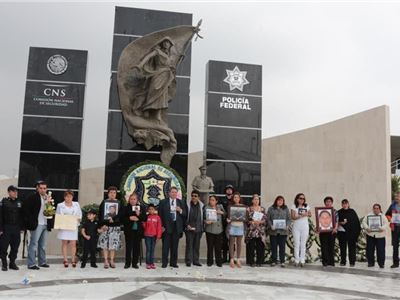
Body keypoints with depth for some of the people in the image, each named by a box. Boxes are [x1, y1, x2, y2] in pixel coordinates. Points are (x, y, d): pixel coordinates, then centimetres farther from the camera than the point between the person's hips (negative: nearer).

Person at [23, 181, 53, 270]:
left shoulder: (48, 197, 14)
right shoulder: (32, 197, -6)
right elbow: (25, 209, -12)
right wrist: (30, 221, -14)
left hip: (45, 225, 7)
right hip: (36, 224, -7)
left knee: (43, 245, 13)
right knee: (34, 244, -4)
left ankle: (42, 262, 23)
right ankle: (31, 264, 0)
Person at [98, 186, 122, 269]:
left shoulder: (119, 203, 9)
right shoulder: (104, 202, 7)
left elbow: (121, 214, -1)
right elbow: (100, 215, 2)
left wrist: (113, 219, -18)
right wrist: (102, 224, -9)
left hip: (115, 226, 0)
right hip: (105, 226, 0)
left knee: (114, 244, 2)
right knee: (105, 244, -1)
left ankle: (112, 261, 11)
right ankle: (106, 261, 5)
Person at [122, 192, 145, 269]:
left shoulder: (141, 208, 8)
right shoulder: (126, 208, 4)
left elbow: (145, 218, 3)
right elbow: (122, 218, -2)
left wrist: (139, 215, -13)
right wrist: (129, 218, -16)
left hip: (138, 230, 2)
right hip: (129, 230, -2)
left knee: (137, 247, 4)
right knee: (128, 247, 0)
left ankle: (135, 263, 12)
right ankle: (127, 263, 9)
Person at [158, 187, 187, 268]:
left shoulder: (181, 203, 10)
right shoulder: (163, 202, 4)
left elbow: (185, 214, 8)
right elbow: (160, 215, 2)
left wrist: (181, 211, -12)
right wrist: (162, 226, -4)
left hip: (177, 227, 2)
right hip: (166, 227, -2)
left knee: (175, 246, 6)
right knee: (166, 245, 0)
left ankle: (173, 262, 14)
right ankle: (164, 263, 7)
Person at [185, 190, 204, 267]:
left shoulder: (201, 206, 5)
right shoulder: (187, 205, -1)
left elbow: (203, 217, 10)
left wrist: (202, 227, 3)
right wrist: (187, 225, -9)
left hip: (198, 229, 2)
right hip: (189, 229, -2)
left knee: (197, 245, 7)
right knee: (189, 245, -1)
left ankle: (196, 261, 15)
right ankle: (188, 261, 5)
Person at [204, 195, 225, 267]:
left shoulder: (220, 207, 10)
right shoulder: (206, 207, 5)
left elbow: (225, 215, 12)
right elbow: (203, 218, 5)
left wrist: (222, 213, -7)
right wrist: (206, 221, -14)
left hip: (218, 229, 1)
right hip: (209, 230, -1)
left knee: (218, 247, 1)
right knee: (210, 246, 0)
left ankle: (219, 262, 11)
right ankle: (210, 261, 12)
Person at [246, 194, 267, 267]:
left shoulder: (262, 209, 11)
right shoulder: (249, 209, 5)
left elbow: (265, 219, 6)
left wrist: (260, 221, -12)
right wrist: (252, 222, -15)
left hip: (260, 230, 2)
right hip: (251, 230, -2)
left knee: (260, 246, -1)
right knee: (251, 247, -2)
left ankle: (259, 262, 8)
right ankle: (251, 262, 6)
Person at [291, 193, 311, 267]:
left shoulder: (307, 206, 9)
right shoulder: (294, 207, 0)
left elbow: (310, 214, 15)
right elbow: (293, 217, -8)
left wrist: (307, 214, -7)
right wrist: (301, 215, -20)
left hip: (305, 227, 2)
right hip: (296, 227, -2)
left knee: (303, 244, 1)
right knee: (296, 244, 0)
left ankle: (302, 260, 3)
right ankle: (297, 260, 5)